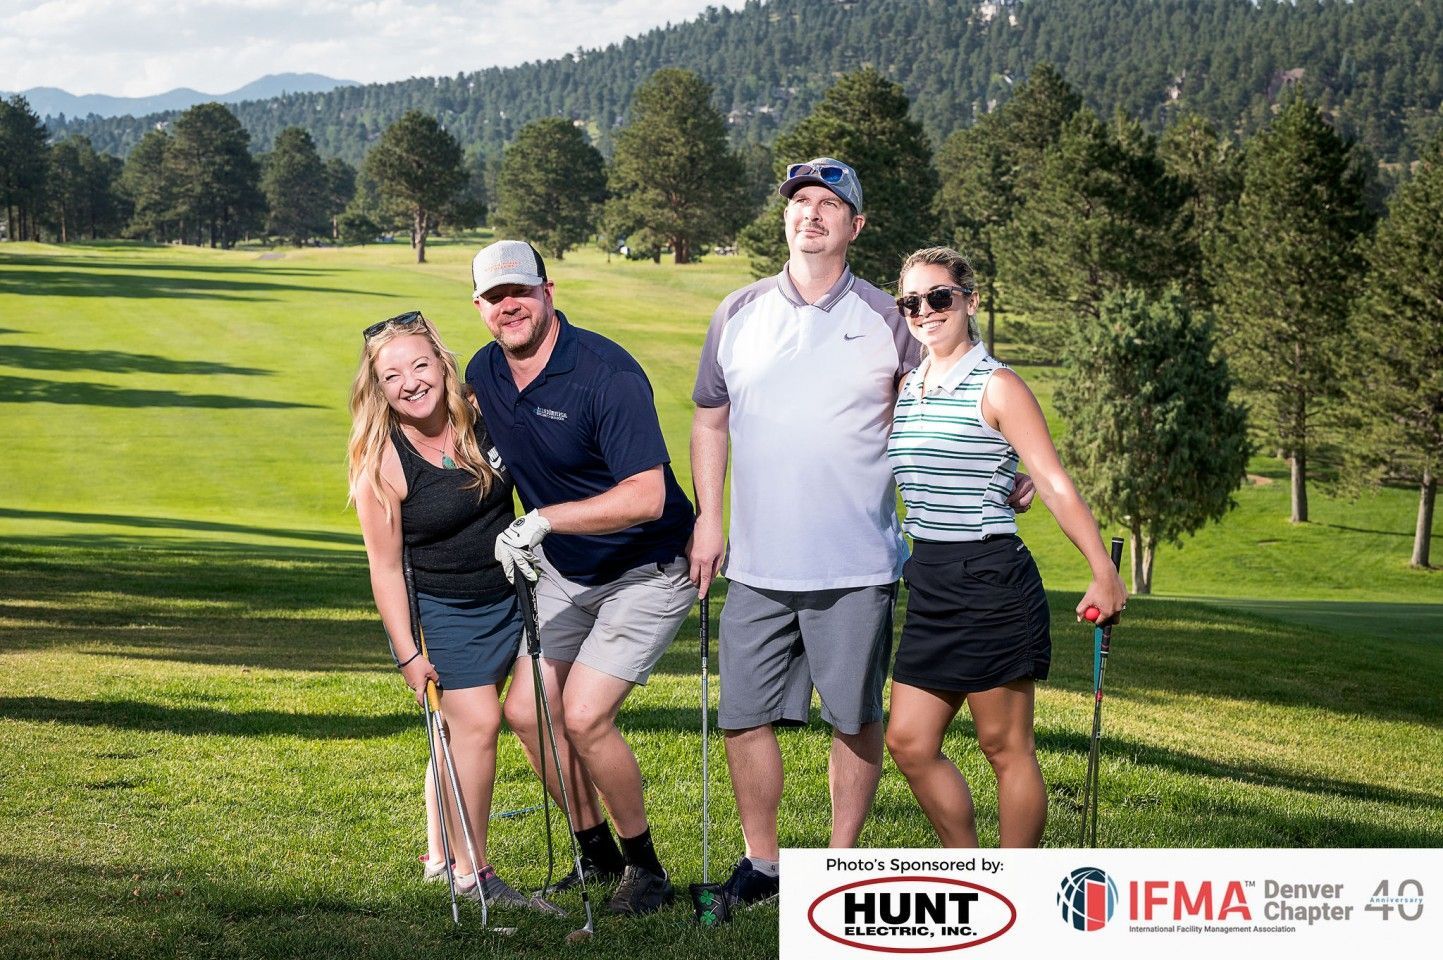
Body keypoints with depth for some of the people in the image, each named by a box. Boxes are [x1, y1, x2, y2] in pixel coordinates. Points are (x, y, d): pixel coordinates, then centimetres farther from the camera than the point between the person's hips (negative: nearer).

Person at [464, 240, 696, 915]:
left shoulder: (607, 373, -25)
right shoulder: (483, 373, -2)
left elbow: (647, 496, -32)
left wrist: (545, 520, -35)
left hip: (646, 570, -8)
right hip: (564, 571, 8)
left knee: (584, 715, -17)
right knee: (527, 710, 4)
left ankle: (645, 867, 3)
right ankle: (596, 853, 23)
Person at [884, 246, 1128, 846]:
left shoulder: (997, 387, -8)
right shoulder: (906, 388, 12)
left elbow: (1055, 485, -14)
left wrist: (1104, 572, -21)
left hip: (989, 582, -7)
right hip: (930, 587, 7)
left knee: (1005, 747, 1)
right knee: (908, 742, 6)